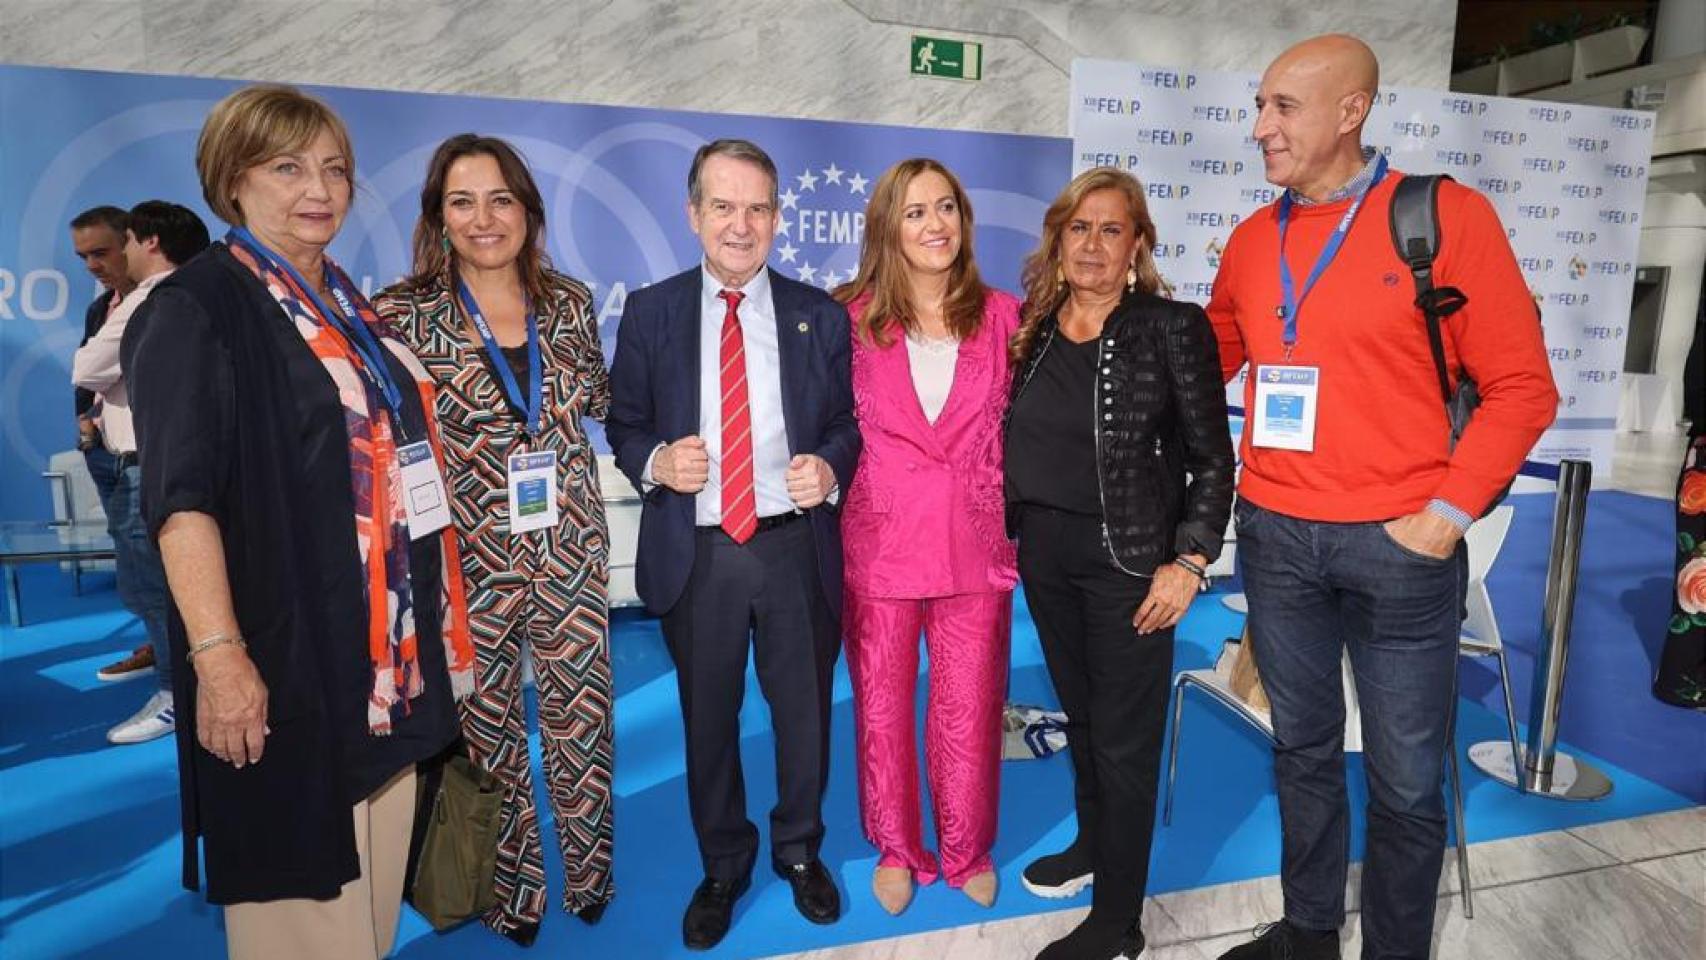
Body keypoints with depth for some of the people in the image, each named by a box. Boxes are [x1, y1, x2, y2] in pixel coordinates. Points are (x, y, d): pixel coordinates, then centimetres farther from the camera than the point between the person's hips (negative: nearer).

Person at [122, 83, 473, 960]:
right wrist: (217, 652, -24)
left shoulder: (347, 305, 13)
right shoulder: (194, 305, -9)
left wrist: (430, 617, 18)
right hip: (287, 651, -7)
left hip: (383, 644, 7)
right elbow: (180, 495, -17)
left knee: (369, 883, 17)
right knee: (298, 879, 6)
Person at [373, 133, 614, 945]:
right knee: (486, 728, 12)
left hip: (570, 548, 2)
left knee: (581, 716, 12)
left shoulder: (569, 304, 3)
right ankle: (510, 891, 34)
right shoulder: (406, 315, -6)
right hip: (470, 557, -2)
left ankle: (588, 872, 35)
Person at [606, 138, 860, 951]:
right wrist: (655, 460, -16)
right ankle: (722, 866, 40)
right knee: (708, 722, 16)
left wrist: (829, 468, -16)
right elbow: (623, 426, 4)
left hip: (796, 548, 0)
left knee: (804, 712, 16)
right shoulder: (650, 312, 0)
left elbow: (848, 422, 4)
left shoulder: (820, 315, 1)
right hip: (697, 554, 0)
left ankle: (800, 850, 42)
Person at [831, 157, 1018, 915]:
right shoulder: (854, 317, -3)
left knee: (968, 708, 11)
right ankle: (896, 849, 35)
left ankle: (968, 850, 34)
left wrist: (1016, 521, 3)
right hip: (879, 541, 0)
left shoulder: (1000, 315, 2)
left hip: (974, 542, 1)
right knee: (882, 707, 12)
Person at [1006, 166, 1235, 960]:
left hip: (1129, 559, -5)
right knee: (1080, 716, 20)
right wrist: (1017, 535, 8)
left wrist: (1189, 561, -15)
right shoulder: (1034, 329, 6)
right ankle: (1093, 845, 43)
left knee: (1124, 737, 6)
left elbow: (1212, 459, -8)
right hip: (1043, 552, 5)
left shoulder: (1172, 328, -8)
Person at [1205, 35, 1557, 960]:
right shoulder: (1251, 239, 8)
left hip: (1398, 542, -3)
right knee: (1303, 747, 16)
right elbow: (1205, 365, 20)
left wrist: (1448, 514, -10)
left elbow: (1521, 386, -4)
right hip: (1275, 536, 4)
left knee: (1405, 780, 7)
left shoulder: (1447, 216, -4)